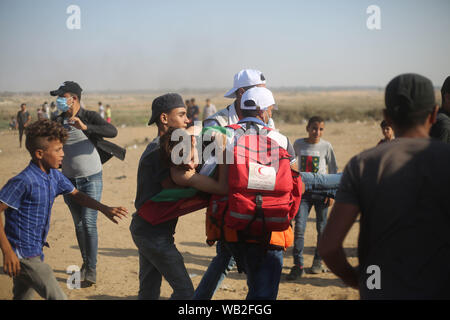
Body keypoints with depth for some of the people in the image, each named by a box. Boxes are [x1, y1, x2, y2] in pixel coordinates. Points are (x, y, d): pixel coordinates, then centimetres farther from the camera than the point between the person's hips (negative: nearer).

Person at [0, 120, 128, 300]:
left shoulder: (55, 177, 5)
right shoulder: (23, 181, -22)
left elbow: (76, 194, 20)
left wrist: (105, 209, 11)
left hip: (35, 251, 9)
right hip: (22, 255, -9)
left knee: (23, 297, 21)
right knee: (57, 297, -7)